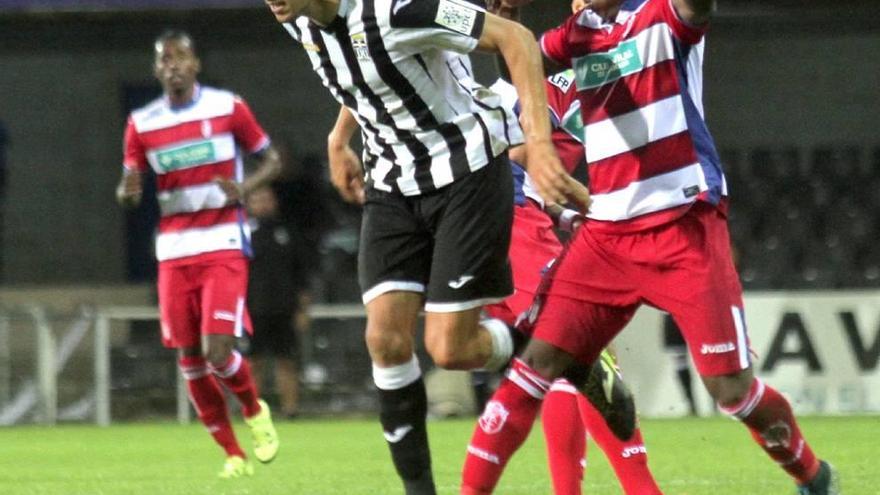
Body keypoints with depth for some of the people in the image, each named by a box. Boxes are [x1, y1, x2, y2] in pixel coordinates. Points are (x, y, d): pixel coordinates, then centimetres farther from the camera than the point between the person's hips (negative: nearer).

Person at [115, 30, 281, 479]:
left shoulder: (228, 108, -1)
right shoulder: (142, 124, 5)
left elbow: (271, 159, 6)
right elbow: (129, 185, 11)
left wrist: (245, 187, -15)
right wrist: (128, 193, -14)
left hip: (224, 246, -3)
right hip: (175, 251, 3)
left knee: (217, 352, -16)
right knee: (189, 358, 2)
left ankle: (255, 411, 16)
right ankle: (232, 453, 17)